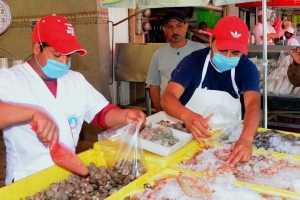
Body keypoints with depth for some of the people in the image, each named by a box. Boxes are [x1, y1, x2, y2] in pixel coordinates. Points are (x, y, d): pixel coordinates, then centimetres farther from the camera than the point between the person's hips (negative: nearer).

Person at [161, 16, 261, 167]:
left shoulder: (247, 68, -9)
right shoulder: (193, 61, -13)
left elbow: (253, 103, -25)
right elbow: (167, 97, -23)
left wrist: (246, 138, -45)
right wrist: (187, 116, -46)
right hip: (189, 135, -2)